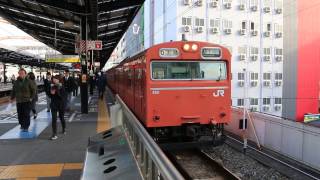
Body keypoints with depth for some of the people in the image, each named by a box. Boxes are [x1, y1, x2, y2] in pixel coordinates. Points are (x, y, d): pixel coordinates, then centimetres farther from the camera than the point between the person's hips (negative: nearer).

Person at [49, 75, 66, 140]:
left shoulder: (62, 87, -11)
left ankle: (64, 129, 41)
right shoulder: (52, 87, 1)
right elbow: (50, 96, 8)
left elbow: (63, 97, -18)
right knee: (54, 119, -5)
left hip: (61, 105, -2)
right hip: (54, 105, 3)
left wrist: (57, 92, -29)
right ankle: (54, 134, -5)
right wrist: (51, 93, -13)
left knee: (61, 118, 15)